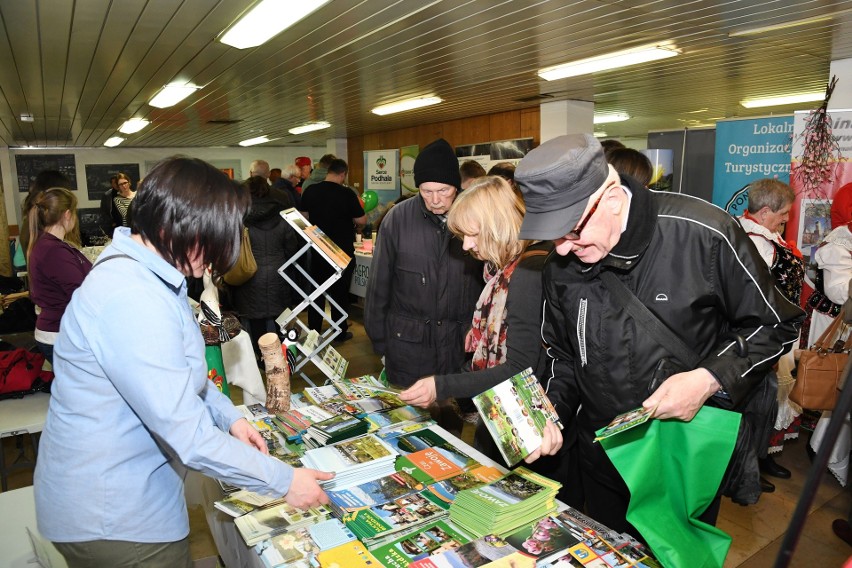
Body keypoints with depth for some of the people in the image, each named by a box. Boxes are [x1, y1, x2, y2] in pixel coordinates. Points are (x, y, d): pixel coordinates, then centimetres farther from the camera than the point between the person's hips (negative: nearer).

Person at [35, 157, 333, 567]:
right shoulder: (132, 301, -31)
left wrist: (228, 416, 2)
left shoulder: (143, 272, 3)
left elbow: (179, 370, 15)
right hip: (112, 518, -9)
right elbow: (189, 434, -30)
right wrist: (284, 481, -21)